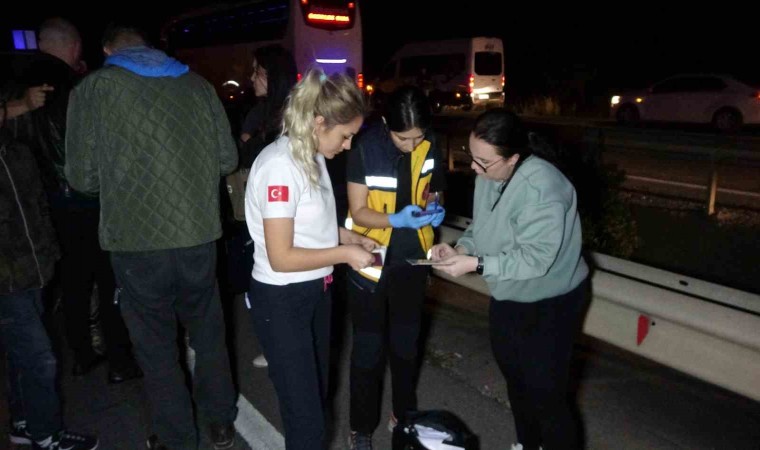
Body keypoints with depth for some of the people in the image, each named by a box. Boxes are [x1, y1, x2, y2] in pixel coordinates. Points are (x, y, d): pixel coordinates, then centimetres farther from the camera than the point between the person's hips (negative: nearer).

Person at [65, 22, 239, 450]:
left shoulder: (93, 89, -2)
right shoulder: (198, 84, 4)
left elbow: (83, 177, -2)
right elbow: (227, 159, 6)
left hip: (136, 241, -2)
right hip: (199, 235, 2)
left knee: (157, 345, 15)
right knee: (209, 332, 20)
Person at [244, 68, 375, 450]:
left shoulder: (312, 157, 3)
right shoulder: (281, 166, -25)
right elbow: (281, 258, -25)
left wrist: (348, 237, 3)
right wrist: (344, 254, -18)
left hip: (315, 292, 9)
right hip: (282, 301, -9)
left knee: (317, 394, 25)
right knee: (305, 412, 6)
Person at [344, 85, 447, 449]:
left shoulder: (428, 147, -8)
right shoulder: (365, 150, -20)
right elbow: (358, 213, -16)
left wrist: (433, 208, -14)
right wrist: (397, 219, -33)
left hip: (411, 260, 4)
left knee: (406, 341, 19)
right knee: (368, 347, 8)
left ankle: (404, 413, 40)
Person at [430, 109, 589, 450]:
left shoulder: (542, 189, -32)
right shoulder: (488, 175, -7)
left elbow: (536, 258, -33)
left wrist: (475, 264, -33)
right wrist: (459, 248, -14)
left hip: (550, 304, -8)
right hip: (507, 297, 9)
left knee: (545, 392, -1)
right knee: (514, 376, 24)